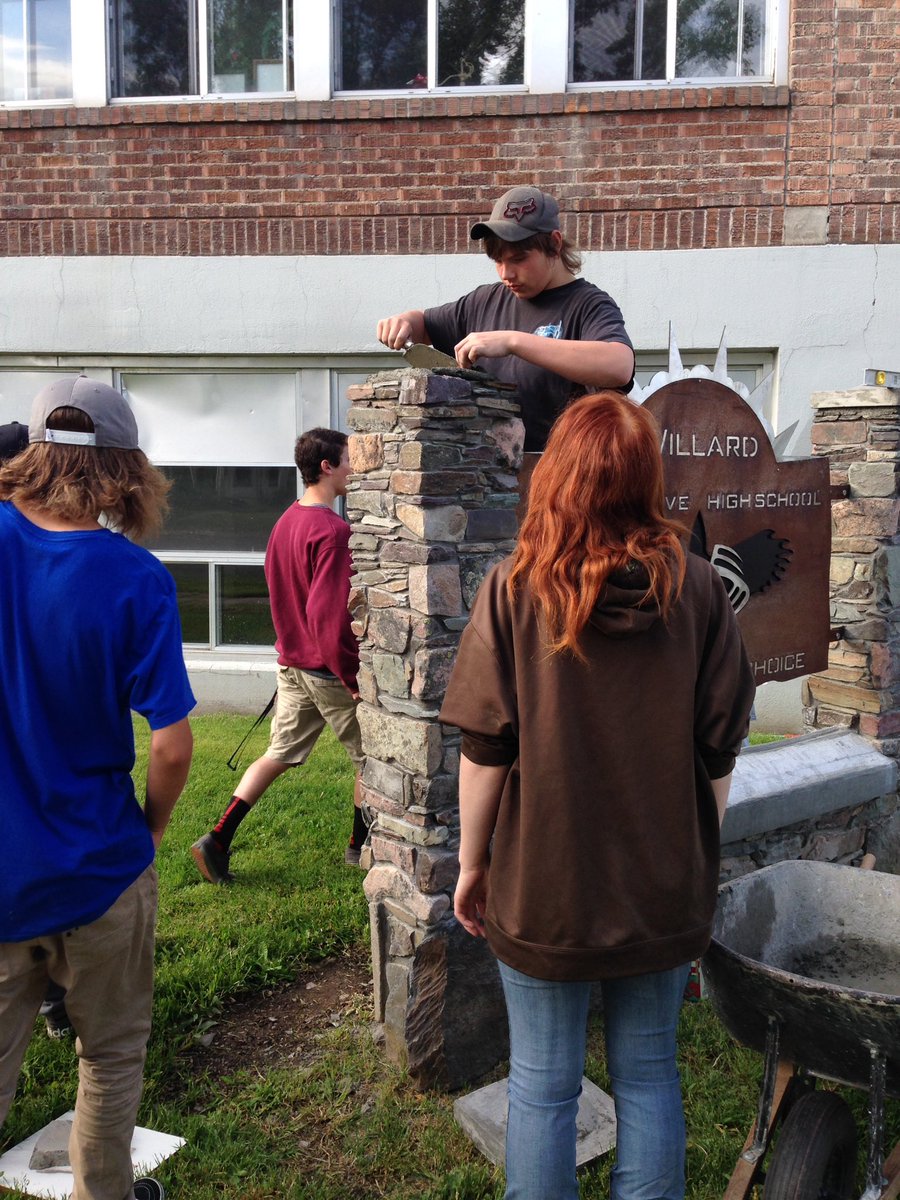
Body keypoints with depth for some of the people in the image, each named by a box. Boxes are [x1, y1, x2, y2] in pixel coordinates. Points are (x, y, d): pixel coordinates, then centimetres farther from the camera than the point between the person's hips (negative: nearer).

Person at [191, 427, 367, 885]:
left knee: (279, 755, 14)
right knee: (370, 757, 11)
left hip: (292, 663, 8)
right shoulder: (332, 530, -20)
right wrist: (353, 679, -19)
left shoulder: (286, 521, 8)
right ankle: (360, 845, 25)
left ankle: (217, 841, 10)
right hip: (329, 670, -8)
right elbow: (330, 614, -25)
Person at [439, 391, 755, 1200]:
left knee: (542, 1088, 15)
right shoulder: (698, 589, -8)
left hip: (543, 888, -1)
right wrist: (699, 858, 11)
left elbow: (485, 751, -11)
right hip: (665, 890, 2)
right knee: (649, 1077, 19)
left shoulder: (515, 590, -13)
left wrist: (472, 862, 3)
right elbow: (721, 752, -4)